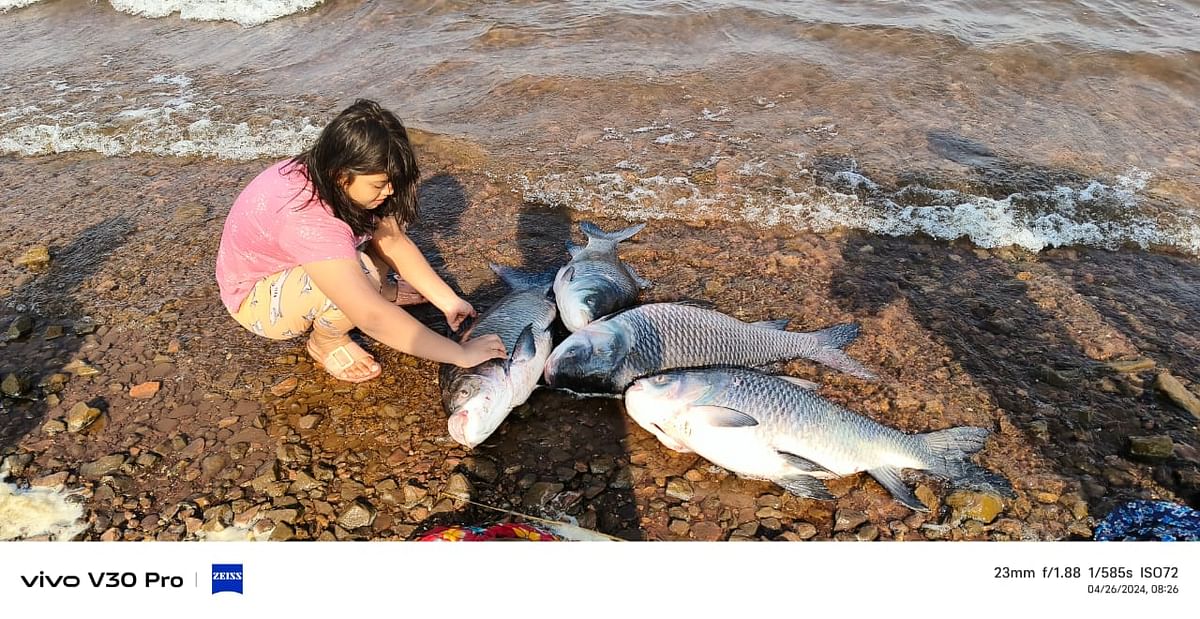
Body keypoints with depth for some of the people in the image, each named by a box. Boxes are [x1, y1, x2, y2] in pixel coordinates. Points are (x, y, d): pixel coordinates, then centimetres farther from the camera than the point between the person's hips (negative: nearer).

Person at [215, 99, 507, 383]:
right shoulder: (309, 219, -41)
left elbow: (395, 242, -10)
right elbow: (373, 319, -43)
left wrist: (448, 301, -18)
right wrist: (461, 355, -39)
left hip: (294, 262, 7)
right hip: (256, 295, -7)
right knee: (359, 272, -35)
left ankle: (381, 290, 12)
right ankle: (326, 342, -5)